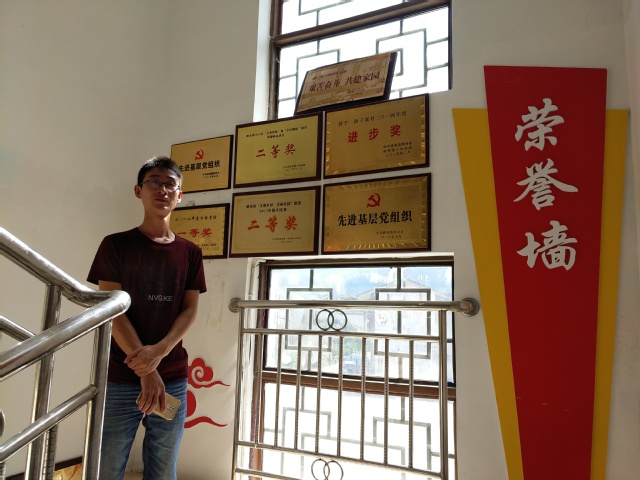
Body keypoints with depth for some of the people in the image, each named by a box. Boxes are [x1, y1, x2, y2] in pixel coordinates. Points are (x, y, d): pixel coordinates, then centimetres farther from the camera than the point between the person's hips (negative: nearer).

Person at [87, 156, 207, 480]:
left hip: (173, 379, 2)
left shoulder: (190, 253, 8)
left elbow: (190, 310, 2)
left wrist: (159, 351, -17)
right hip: (119, 379, -2)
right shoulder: (115, 245, 1)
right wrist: (146, 370, -15)